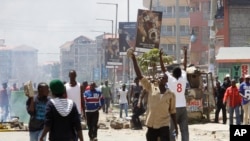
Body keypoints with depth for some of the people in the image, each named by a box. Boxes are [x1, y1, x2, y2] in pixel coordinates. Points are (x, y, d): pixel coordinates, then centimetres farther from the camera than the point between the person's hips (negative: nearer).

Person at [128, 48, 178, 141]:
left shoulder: (170, 94, 0)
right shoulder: (151, 88, 1)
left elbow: (172, 112, 6)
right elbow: (139, 76, -4)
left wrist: (176, 127, 7)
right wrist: (134, 60, -10)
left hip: (163, 126, -2)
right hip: (151, 126, 2)